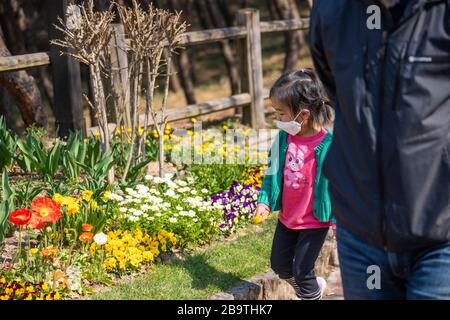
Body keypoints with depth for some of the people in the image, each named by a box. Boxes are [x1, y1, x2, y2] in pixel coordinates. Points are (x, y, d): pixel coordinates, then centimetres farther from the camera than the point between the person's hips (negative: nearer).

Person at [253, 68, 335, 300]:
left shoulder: (327, 145, -25)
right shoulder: (284, 138, -8)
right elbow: (273, 171, 5)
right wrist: (264, 201, -3)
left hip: (315, 221, -6)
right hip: (287, 217, 7)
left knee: (302, 271, 0)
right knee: (279, 264, 19)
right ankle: (315, 287, 44)